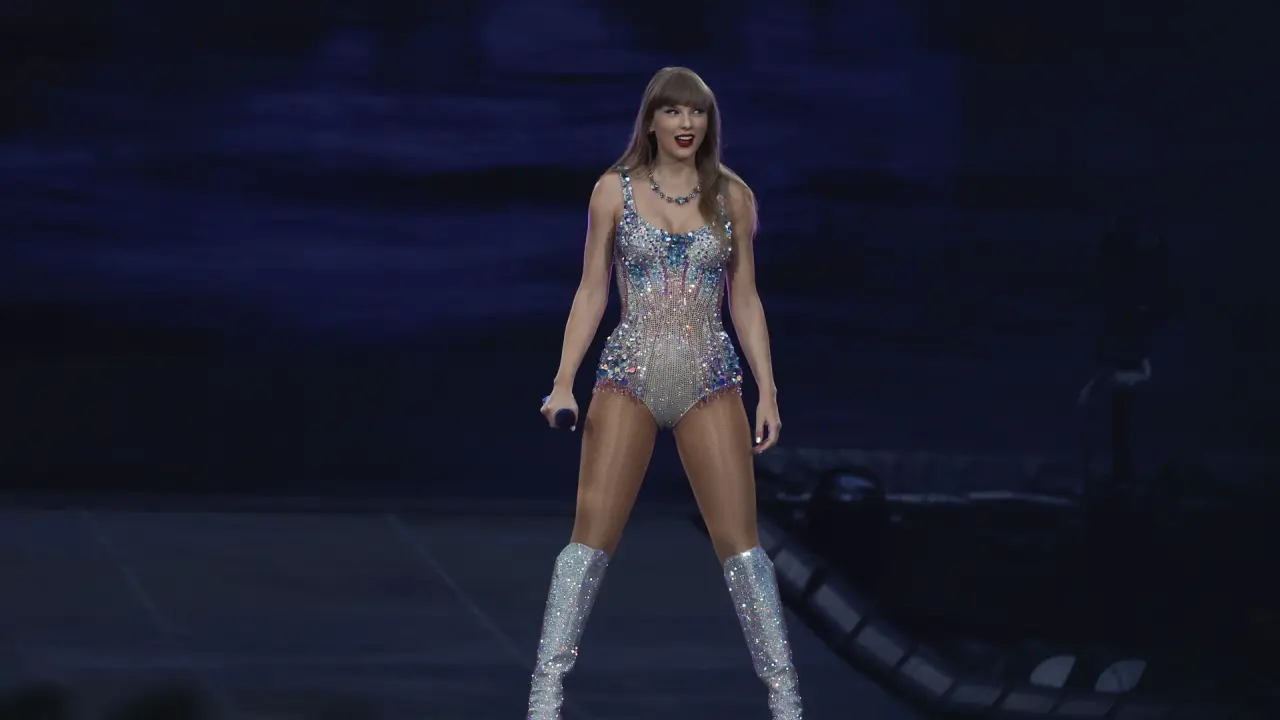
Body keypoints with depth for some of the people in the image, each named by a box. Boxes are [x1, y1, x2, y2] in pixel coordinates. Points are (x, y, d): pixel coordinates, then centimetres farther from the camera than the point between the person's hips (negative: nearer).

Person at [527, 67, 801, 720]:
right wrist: (564, 382, -5)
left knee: (740, 540, -2)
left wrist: (768, 390, 3)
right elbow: (591, 293, 4)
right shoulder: (614, 191, 3)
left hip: (710, 379, 1)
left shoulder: (730, 196, 6)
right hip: (630, 376, -1)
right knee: (591, 536, -5)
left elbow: (745, 302, 9)